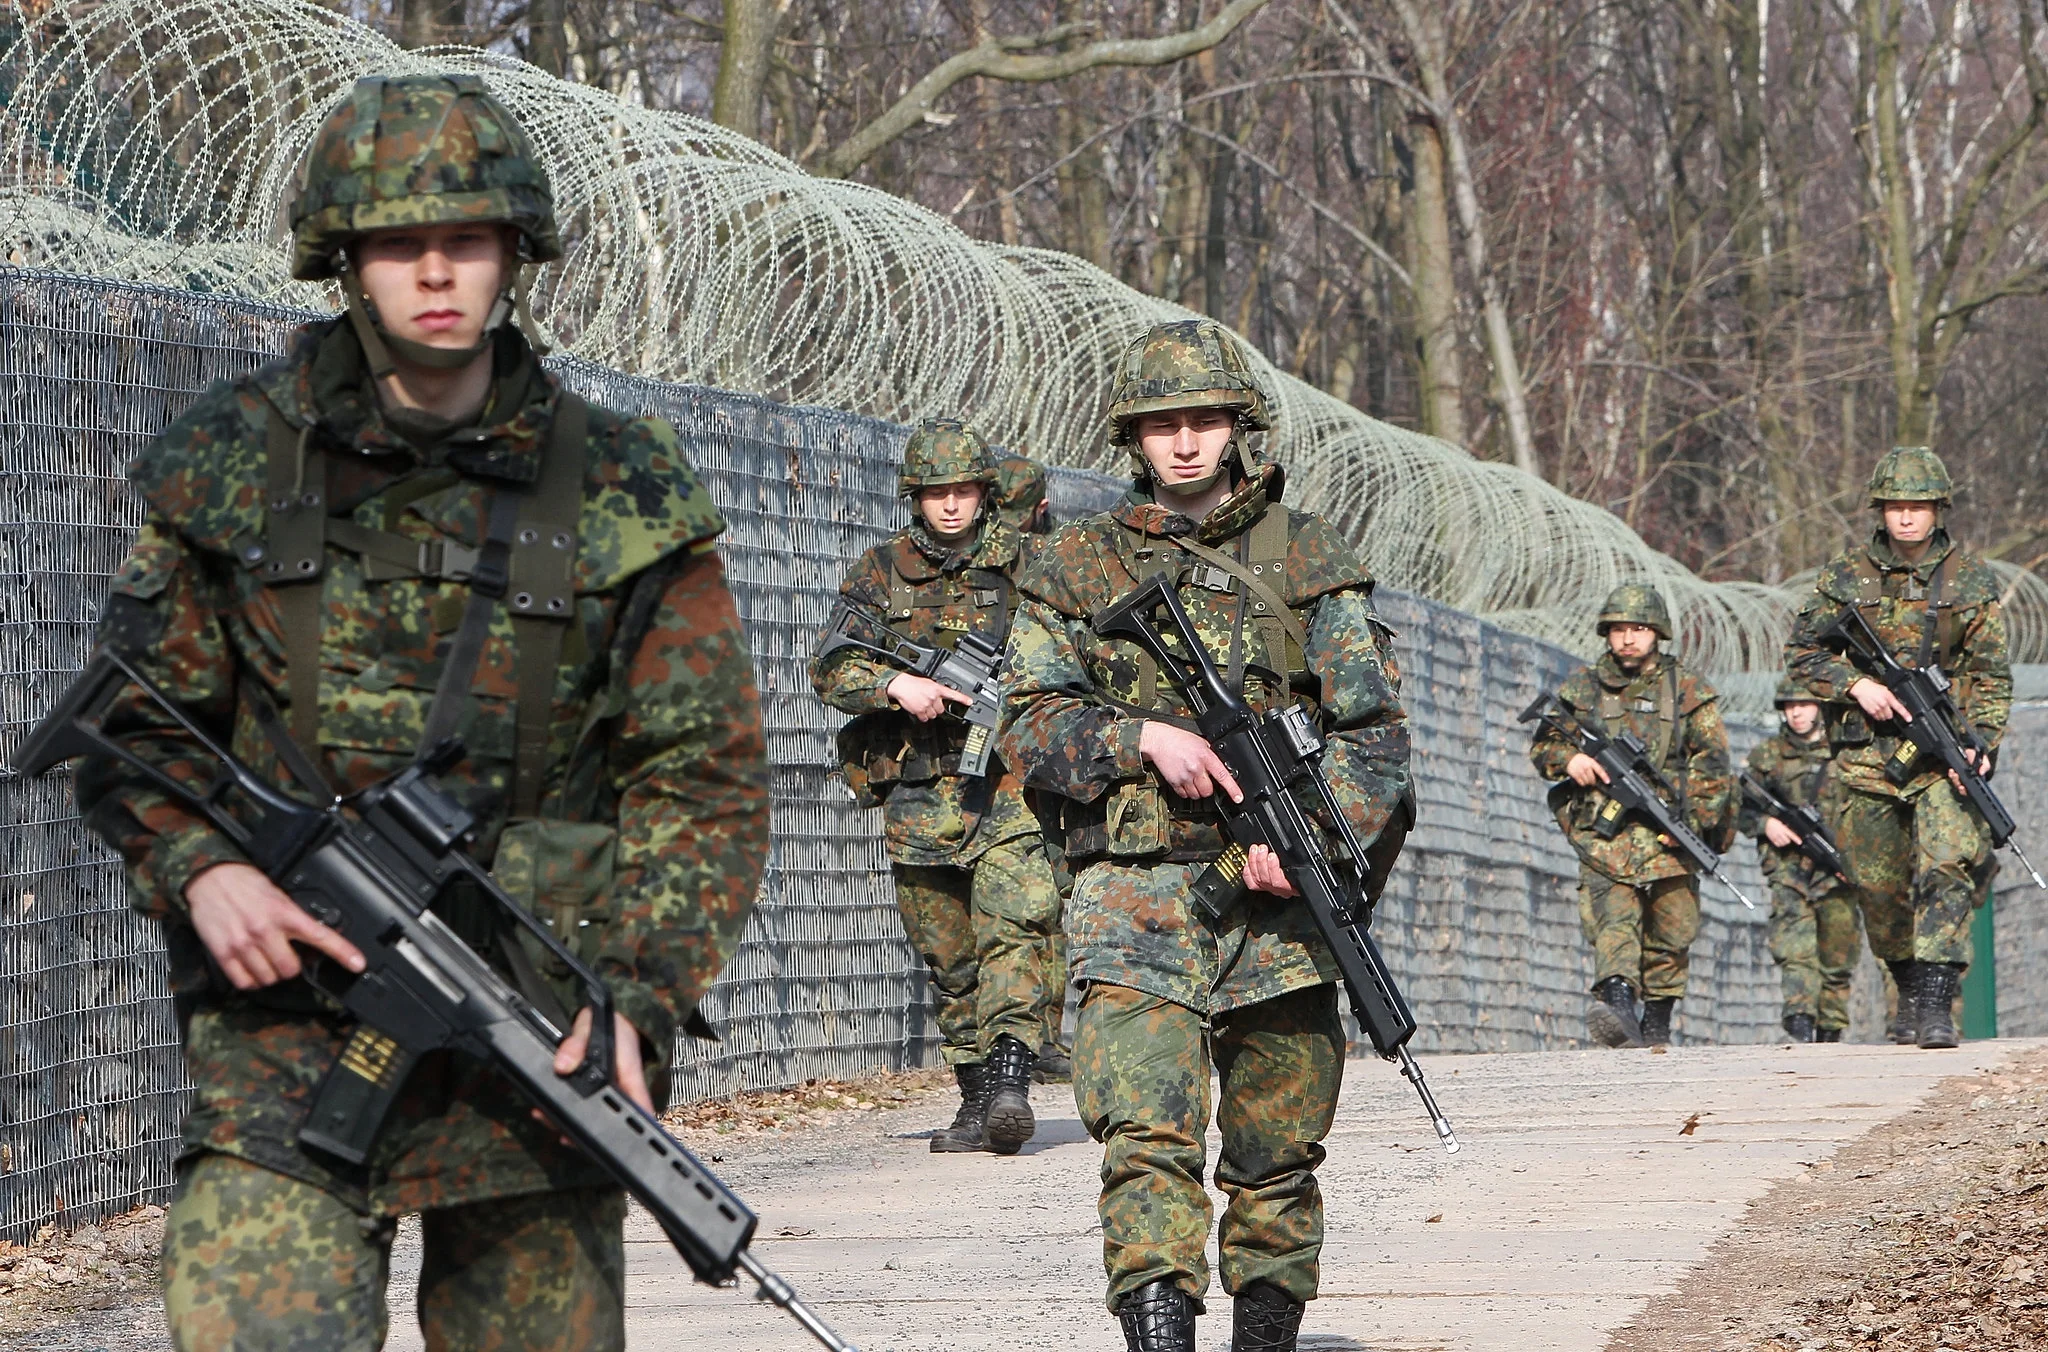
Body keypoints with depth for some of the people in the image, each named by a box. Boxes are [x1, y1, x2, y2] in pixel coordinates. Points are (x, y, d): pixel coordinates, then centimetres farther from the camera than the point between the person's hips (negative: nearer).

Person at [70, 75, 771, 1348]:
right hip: (287, 1015, -1)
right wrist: (199, 869, -10)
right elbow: (132, 729, 10)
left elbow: (709, 778, 2)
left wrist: (636, 994, -12)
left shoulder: (623, 492, 2)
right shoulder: (234, 465, 3)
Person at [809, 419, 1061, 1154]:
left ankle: (1009, 1085, -29)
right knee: (948, 957, 8)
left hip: (1009, 786, -2)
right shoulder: (880, 571, 9)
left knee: (1015, 927, -20)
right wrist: (896, 683, -18)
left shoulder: (1023, 562, 6)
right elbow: (830, 667, 1)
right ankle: (975, 1098, 18)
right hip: (918, 795, 3)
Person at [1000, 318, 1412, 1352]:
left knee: (1277, 1160, 8)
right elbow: (1030, 726, 5)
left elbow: (1374, 731, 4)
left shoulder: (1308, 560, 9)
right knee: (1147, 1144, -17)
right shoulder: (1077, 567, 10)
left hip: (1278, 902, 2)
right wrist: (1142, 738, -13)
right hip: (1135, 902, -1)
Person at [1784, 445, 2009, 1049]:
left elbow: (1990, 678, 3)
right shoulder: (1845, 577, 6)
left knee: (1946, 864, -19)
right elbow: (1802, 653, 9)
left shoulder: (1972, 581, 4)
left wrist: (1977, 744, -11)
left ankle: (1937, 1004, -23)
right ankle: (1908, 984, 26)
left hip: (1945, 752, -2)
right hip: (1866, 752, 2)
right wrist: (1857, 684, -8)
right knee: (1879, 884, 5)